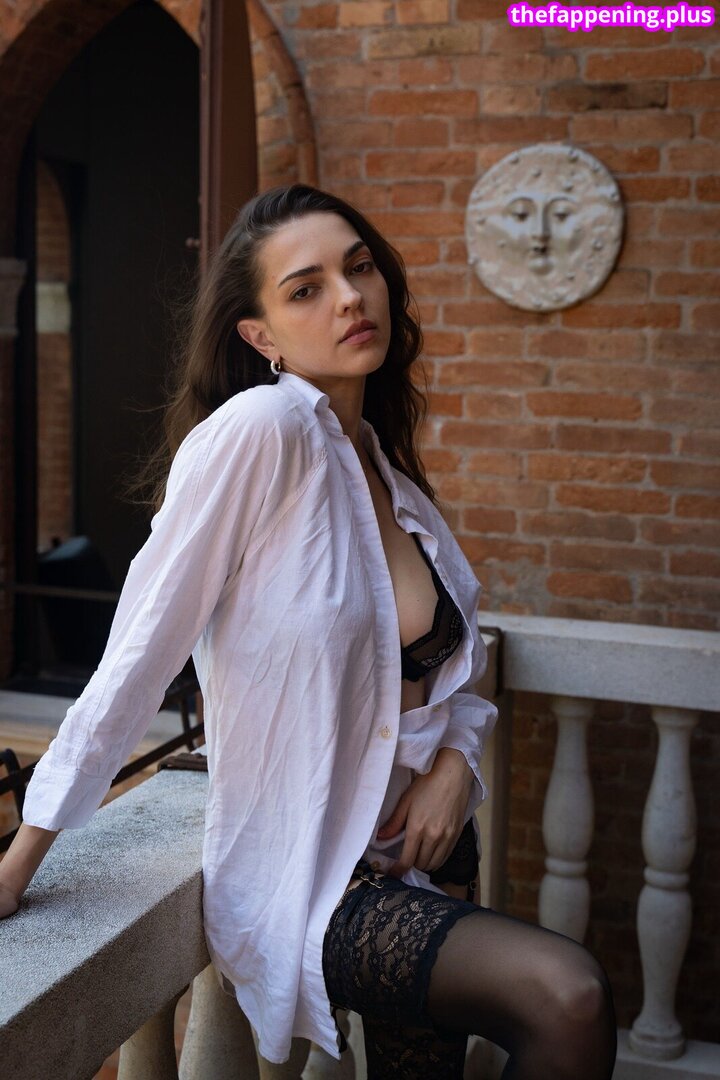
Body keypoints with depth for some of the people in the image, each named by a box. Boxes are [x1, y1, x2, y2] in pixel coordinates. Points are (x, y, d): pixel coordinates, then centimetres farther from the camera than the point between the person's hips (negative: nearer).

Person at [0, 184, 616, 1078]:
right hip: (306, 888, -7)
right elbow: (142, 649, -19)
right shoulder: (261, 429, -18)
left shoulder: (393, 480, 6)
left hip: (421, 856, 8)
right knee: (569, 999, -26)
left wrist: (457, 762, -6)